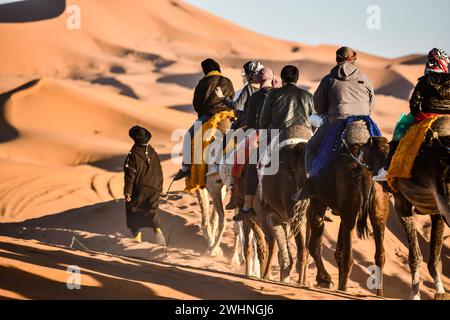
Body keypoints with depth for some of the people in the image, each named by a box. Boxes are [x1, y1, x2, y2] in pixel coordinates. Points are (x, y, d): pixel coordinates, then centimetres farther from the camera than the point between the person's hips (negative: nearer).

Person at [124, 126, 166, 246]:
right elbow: (159, 172, 12)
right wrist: (159, 189, 21)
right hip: (153, 190, 4)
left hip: (138, 190, -4)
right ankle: (157, 230, -20)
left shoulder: (133, 154, -10)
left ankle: (136, 235, 15)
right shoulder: (153, 153, 5)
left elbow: (130, 173, -12)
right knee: (152, 212, 7)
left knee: (134, 213, 13)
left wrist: (127, 191, -9)